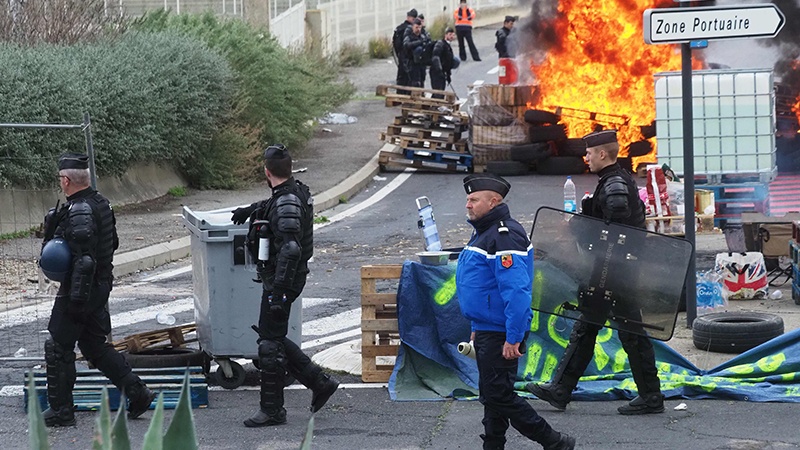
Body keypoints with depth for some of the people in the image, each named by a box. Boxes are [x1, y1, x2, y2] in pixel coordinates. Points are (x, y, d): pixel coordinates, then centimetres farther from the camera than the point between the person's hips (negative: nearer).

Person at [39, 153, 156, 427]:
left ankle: (60, 411, 8)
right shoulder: (100, 203, 8)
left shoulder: (79, 212, -23)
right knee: (94, 345, 19)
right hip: (101, 285, 10)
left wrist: (76, 299, -25)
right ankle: (137, 393, 15)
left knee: (58, 348, 2)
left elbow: (84, 260, -27)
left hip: (80, 288, -10)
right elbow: (112, 243, 19)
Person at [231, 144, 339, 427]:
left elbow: (290, 248, -29)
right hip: (278, 279, 10)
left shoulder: (287, 202, -21)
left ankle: (272, 410, 3)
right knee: (274, 339, 16)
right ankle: (320, 383, 19)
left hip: (281, 280, -10)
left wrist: (279, 288, -31)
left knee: (270, 343, -3)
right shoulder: (294, 191, 9)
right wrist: (252, 209, 52)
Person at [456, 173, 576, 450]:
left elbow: (517, 291, -26)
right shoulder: (483, 233, 15)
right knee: (491, 396, 14)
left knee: (499, 395, -9)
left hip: (501, 334, -10)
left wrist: (513, 339, -27)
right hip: (486, 330, 10)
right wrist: (477, 329, 25)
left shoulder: (505, 236, -19)